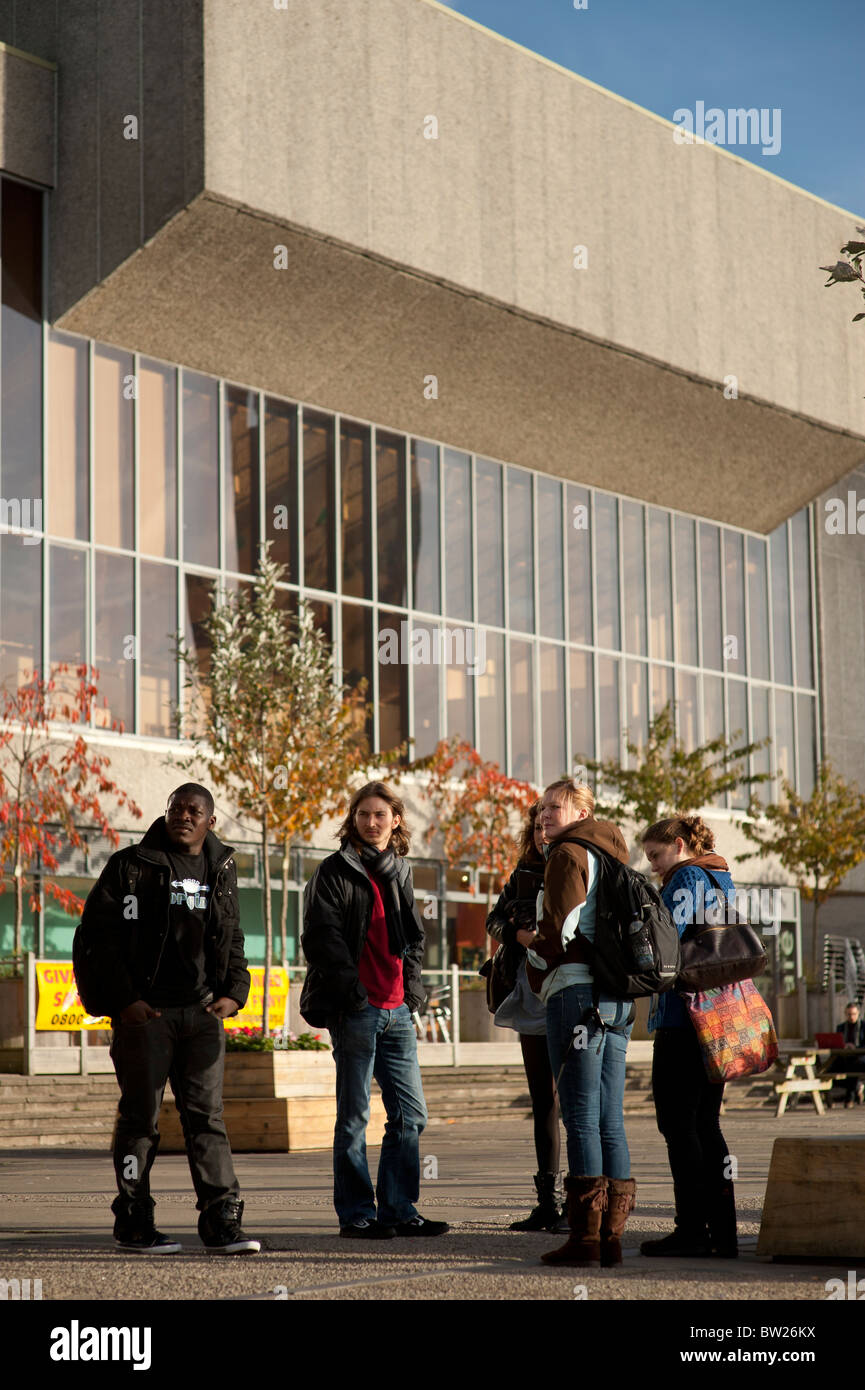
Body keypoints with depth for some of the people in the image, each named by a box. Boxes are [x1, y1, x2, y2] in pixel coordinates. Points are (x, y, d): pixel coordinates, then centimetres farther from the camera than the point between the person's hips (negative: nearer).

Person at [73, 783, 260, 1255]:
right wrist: (122, 1001, -12)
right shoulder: (131, 866, -1)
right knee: (141, 1114, 0)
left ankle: (221, 1220, 0)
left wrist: (233, 992, 4)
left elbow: (232, 942, 21)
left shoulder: (221, 871, 14)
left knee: (207, 1114, 1)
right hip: (145, 1012, -4)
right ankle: (133, 1220, 7)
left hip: (202, 1012, 4)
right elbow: (98, 936, -4)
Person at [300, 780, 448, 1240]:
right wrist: (352, 989, -16)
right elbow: (321, 937, -9)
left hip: (397, 1011, 6)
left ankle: (398, 1210, 14)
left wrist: (410, 984, 9)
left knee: (410, 1114, 6)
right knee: (354, 1116, -1)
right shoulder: (334, 872, -2)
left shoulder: (399, 873, 17)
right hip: (355, 1009, -6)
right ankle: (357, 1214, 5)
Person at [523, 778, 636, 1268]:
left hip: (577, 989, -8)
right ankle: (613, 1235, 7)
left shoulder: (569, 855, -5)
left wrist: (536, 972, 4)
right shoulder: (611, 857, 20)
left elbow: (560, 927, -13)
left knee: (581, 1117, -9)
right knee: (610, 1119, 7)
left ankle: (585, 1237, -10)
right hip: (618, 997, 8)